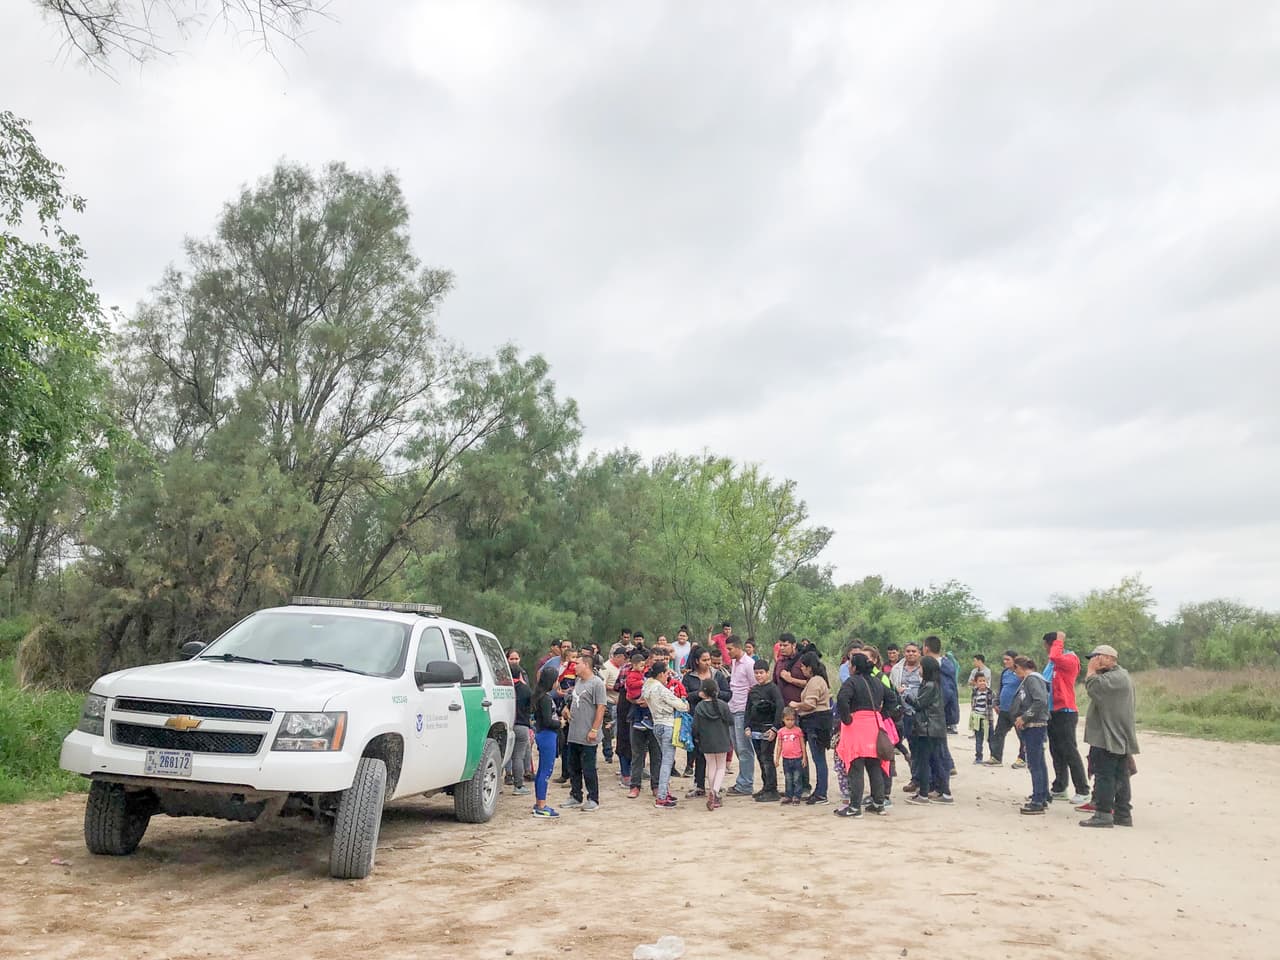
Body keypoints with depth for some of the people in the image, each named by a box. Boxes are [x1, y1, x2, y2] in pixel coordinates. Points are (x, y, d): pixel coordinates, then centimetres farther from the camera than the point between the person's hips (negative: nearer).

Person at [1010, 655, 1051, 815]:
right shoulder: (1028, 680, 16)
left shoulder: (1032, 679, -12)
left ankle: (1037, 802, -5)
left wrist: (1024, 717, -19)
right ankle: (1043, 797, 26)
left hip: (1034, 727, -10)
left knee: (1034, 764, -7)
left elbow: (1041, 701, -24)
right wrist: (1021, 718, 6)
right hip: (1031, 727, 10)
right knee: (1039, 763, 17)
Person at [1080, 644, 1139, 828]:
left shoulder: (1115, 677, -16)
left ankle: (1103, 814, -7)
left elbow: (1092, 686, -23)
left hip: (1108, 737, -11)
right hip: (1119, 737, 11)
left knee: (1104, 775, -8)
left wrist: (1091, 670, -12)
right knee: (1120, 776, 11)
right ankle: (1123, 814, 15)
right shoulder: (1120, 675, 19)